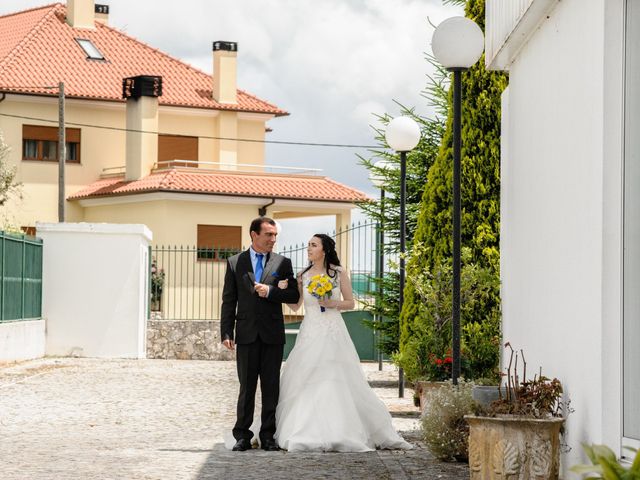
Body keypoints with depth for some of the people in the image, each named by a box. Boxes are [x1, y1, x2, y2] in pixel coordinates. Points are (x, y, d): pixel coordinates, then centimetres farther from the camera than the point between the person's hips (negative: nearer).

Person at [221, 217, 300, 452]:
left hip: (272, 335, 0)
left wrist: (270, 291, -13)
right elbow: (228, 300, 4)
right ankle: (243, 435, 7)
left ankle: (268, 435, 8)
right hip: (246, 334, 0)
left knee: (271, 387, 3)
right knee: (246, 387, 3)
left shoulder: (283, 263, 6)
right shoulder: (235, 263, 6)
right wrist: (226, 333, -3)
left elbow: (294, 295, 3)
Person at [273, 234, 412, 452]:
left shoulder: (339, 273, 0)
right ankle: (309, 434, 5)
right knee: (305, 383, -1)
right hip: (310, 334, 3)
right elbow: (295, 305, 7)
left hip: (333, 333, -3)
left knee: (337, 382, -5)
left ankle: (340, 433, 2)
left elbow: (350, 303, 5)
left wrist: (333, 304, -12)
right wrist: (284, 291, -8)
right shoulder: (303, 275, 8)